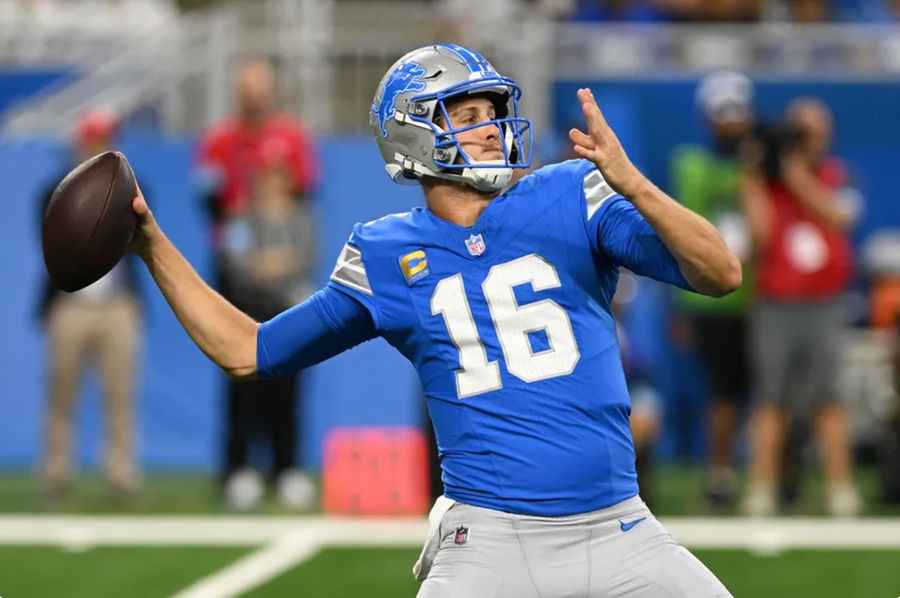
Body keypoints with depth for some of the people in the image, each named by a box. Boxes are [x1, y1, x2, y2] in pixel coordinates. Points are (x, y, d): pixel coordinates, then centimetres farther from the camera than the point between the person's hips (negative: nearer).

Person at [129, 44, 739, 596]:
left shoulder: (571, 198, 3)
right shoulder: (385, 257, 7)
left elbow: (721, 275, -8)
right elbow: (247, 352, 16)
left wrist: (632, 185, -24)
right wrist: (153, 244, 9)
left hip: (619, 531, 1)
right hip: (489, 543, -1)